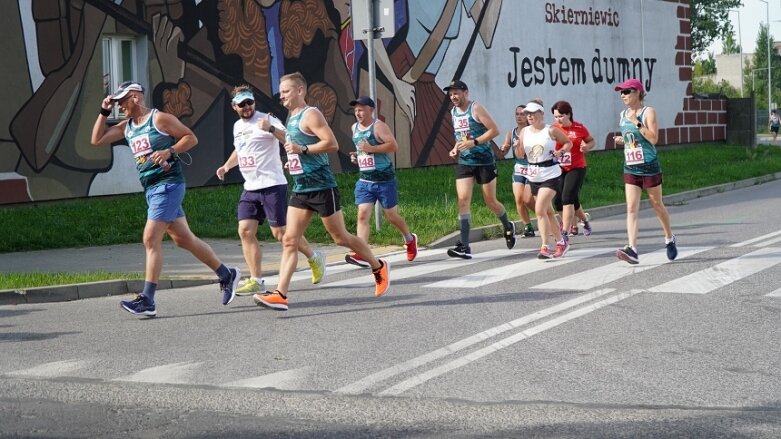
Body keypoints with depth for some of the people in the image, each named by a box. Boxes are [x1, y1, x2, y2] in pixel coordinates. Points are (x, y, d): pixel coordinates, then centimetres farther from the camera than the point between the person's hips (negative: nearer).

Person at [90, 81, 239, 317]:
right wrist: (104, 112, 8)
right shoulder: (127, 127, 14)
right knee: (183, 238, 12)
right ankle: (226, 275, 24)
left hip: (168, 184, -8)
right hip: (151, 189, 8)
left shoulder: (159, 119, -8)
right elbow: (97, 140, 16)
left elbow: (191, 137, -6)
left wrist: (169, 151, -19)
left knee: (151, 239, -13)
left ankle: (147, 300, -13)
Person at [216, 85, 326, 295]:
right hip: (250, 189, 7)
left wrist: (271, 129, -40)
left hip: (272, 185, -7)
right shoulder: (237, 126, 15)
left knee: (280, 232, -5)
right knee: (245, 231, -4)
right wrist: (227, 166, 19)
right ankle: (256, 280, -1)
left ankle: (315, 258, 19)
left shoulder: (266, 120, -9)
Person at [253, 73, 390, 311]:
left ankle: (379, 267, 24)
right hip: (301, 190, 8)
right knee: (289, 241, -3)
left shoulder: (311, 115, -12)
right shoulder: (291, 118, 15)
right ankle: (280, 294, -9)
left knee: (341, 237, 3)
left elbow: (332, 144, -22)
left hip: (322, 187, -8)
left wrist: (302, 149, -25)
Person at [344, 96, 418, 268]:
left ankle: (410, 239, 37)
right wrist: (356, 156, 7)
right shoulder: (355, 128, 10)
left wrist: (371, 148, -27)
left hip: (384, 180, -6)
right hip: (364, 181, 6)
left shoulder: (379, 126, -12)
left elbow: (394, 145, -23)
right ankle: (361, 255, -19)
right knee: (362, 215, -11)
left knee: (392, 216, 8)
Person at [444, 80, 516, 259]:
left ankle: (508, 227, 36)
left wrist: (474, 142, -24)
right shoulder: (453, 112, 9)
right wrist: (456, 148, 5)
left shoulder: (476, 109, -12)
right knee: (463, 200, -10)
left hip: (484, 161, -5)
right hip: (464, 162, 5)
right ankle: (464, 246, -13)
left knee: (490, 201, 5)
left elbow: (495, 130, -17)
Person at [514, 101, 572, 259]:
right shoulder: (524, 132, 6)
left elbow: (568, 143, 6)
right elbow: (520, 154, 7)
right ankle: (561, 242, 28)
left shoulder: (551, 130, -6)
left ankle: (545, 247, -14)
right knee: (547, 212, 13)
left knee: (540, 210, -17)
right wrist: (517, 146, -14)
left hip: (550, 176, -6)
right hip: (534, 176, 6)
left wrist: (561, 152, -12)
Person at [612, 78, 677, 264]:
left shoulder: (648, 112, -8)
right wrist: (622, 140, 4)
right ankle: (632, 249, -16)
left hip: (649, 166, -5)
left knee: (657, 205, 10)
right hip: (630, 168, 5)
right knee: (631, 209, -8)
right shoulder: (623, 115, 11)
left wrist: (637, 123, -20)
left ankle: (669, 239, 32)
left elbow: (653, 138, -17)